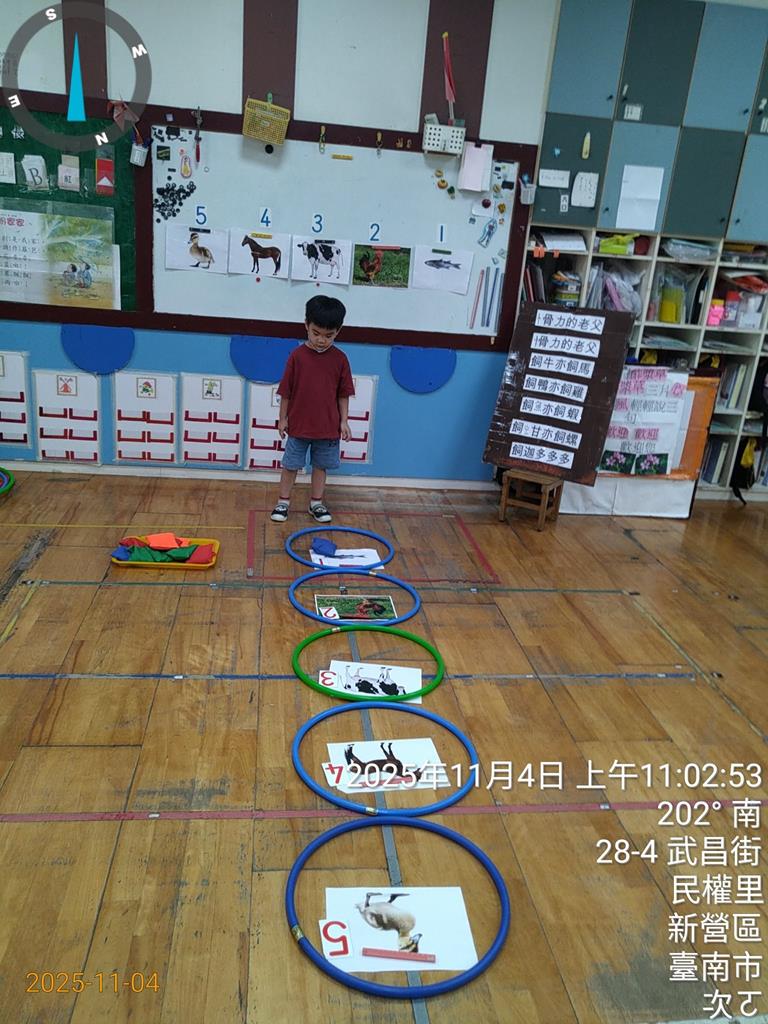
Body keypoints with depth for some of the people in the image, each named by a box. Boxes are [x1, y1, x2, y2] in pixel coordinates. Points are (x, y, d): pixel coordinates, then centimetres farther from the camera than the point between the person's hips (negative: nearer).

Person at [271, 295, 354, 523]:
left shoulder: (340, 359, -5)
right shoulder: (297, 355, -9)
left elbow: (343, 394, 1)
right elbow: (286, 391, -3)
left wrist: (343, 421, 0)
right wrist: (283, 418, -1)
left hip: (328, 425, 1)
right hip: (298, 424, -1)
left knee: (321, 465, 13)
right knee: (291, 464, 9)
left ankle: (316, 503, 27)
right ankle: (283, 502, 22)